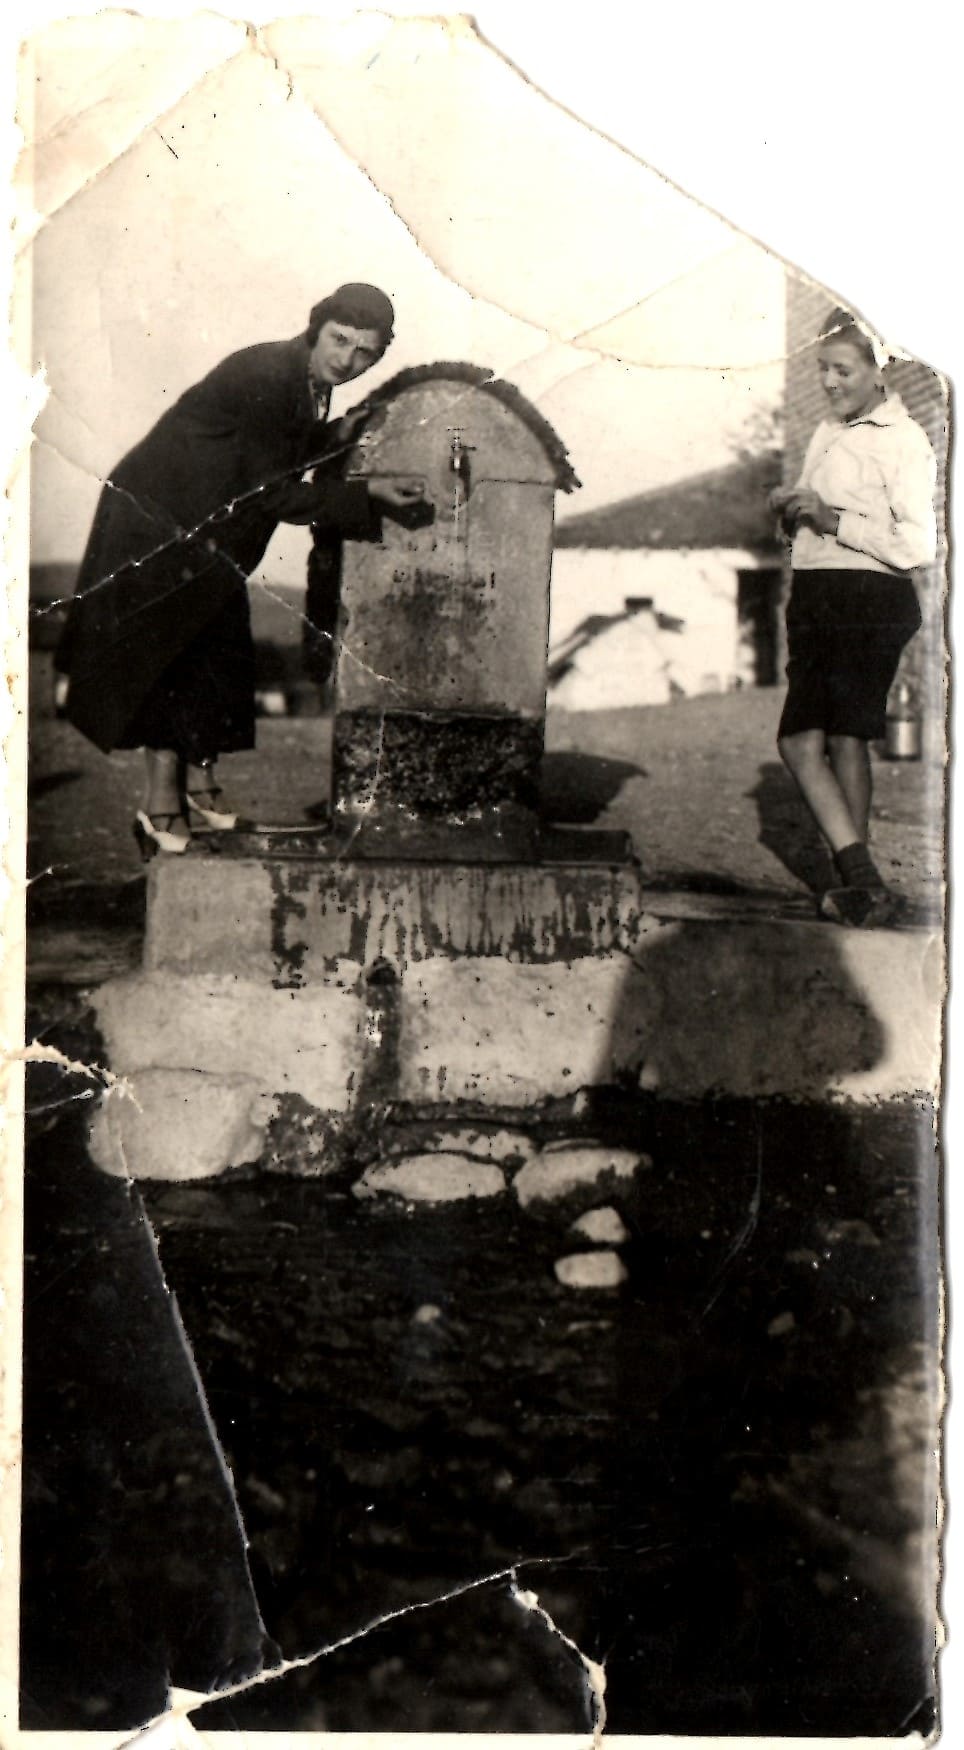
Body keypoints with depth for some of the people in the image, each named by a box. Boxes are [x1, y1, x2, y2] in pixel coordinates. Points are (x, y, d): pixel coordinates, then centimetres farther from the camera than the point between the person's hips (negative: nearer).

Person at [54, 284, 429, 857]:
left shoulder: (306, 382, -1)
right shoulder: (265, 378, -27)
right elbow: (272, 493, -25)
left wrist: (333, 434, -2)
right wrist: (368, 494, -24)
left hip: (212, 535, 8)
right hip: (158, 521, -8)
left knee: (221, 652, 9)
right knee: (170, 654, -5)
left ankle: (200, 780, 23)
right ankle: (162, 803, 5)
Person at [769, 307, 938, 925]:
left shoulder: (902, 439, -6)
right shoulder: (828, 433, 19)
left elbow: (918, 544, -16)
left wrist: (833, 521, -18)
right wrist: (792, 512, 8)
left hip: (870, 600, -8)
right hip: (814, 597, 8)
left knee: (845, 735, -7)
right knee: (799, 738, 0)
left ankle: (860, 886, 0)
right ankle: (861, 877, 2)